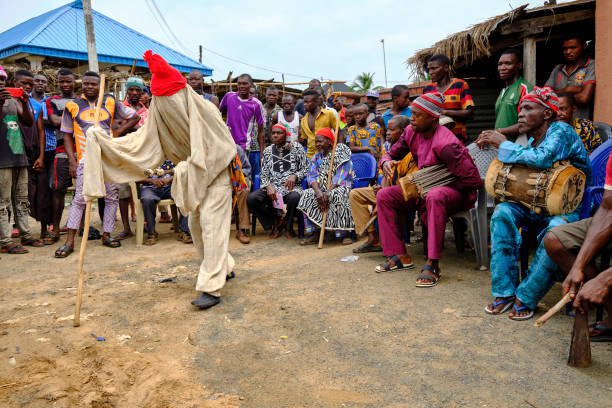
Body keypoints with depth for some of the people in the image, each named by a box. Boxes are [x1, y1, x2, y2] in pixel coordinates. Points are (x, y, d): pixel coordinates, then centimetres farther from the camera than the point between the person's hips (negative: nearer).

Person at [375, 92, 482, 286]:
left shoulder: (445, 144, -26)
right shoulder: (411, 133, -3)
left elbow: (473, 180, -25)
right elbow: (392, 153, 11)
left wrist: (436, 187, -18)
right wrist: (386, 162, -15)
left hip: (455, 192, -8)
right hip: (423, 190, 8)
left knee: (435, 196, -42)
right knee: (384, 196, -5)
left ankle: (433, 264, -35)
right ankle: (400, 256, -4)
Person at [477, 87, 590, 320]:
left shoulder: (561, 130, -12)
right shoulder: (531, 142, 9)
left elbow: (543, 159, -33)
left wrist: (503, 144, -21)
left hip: (570, 210, -6)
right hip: (538, 209, 7)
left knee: (556, 231, -38)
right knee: (503, 211, -20)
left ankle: (526, 298, -19)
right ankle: (504, 292, -17)